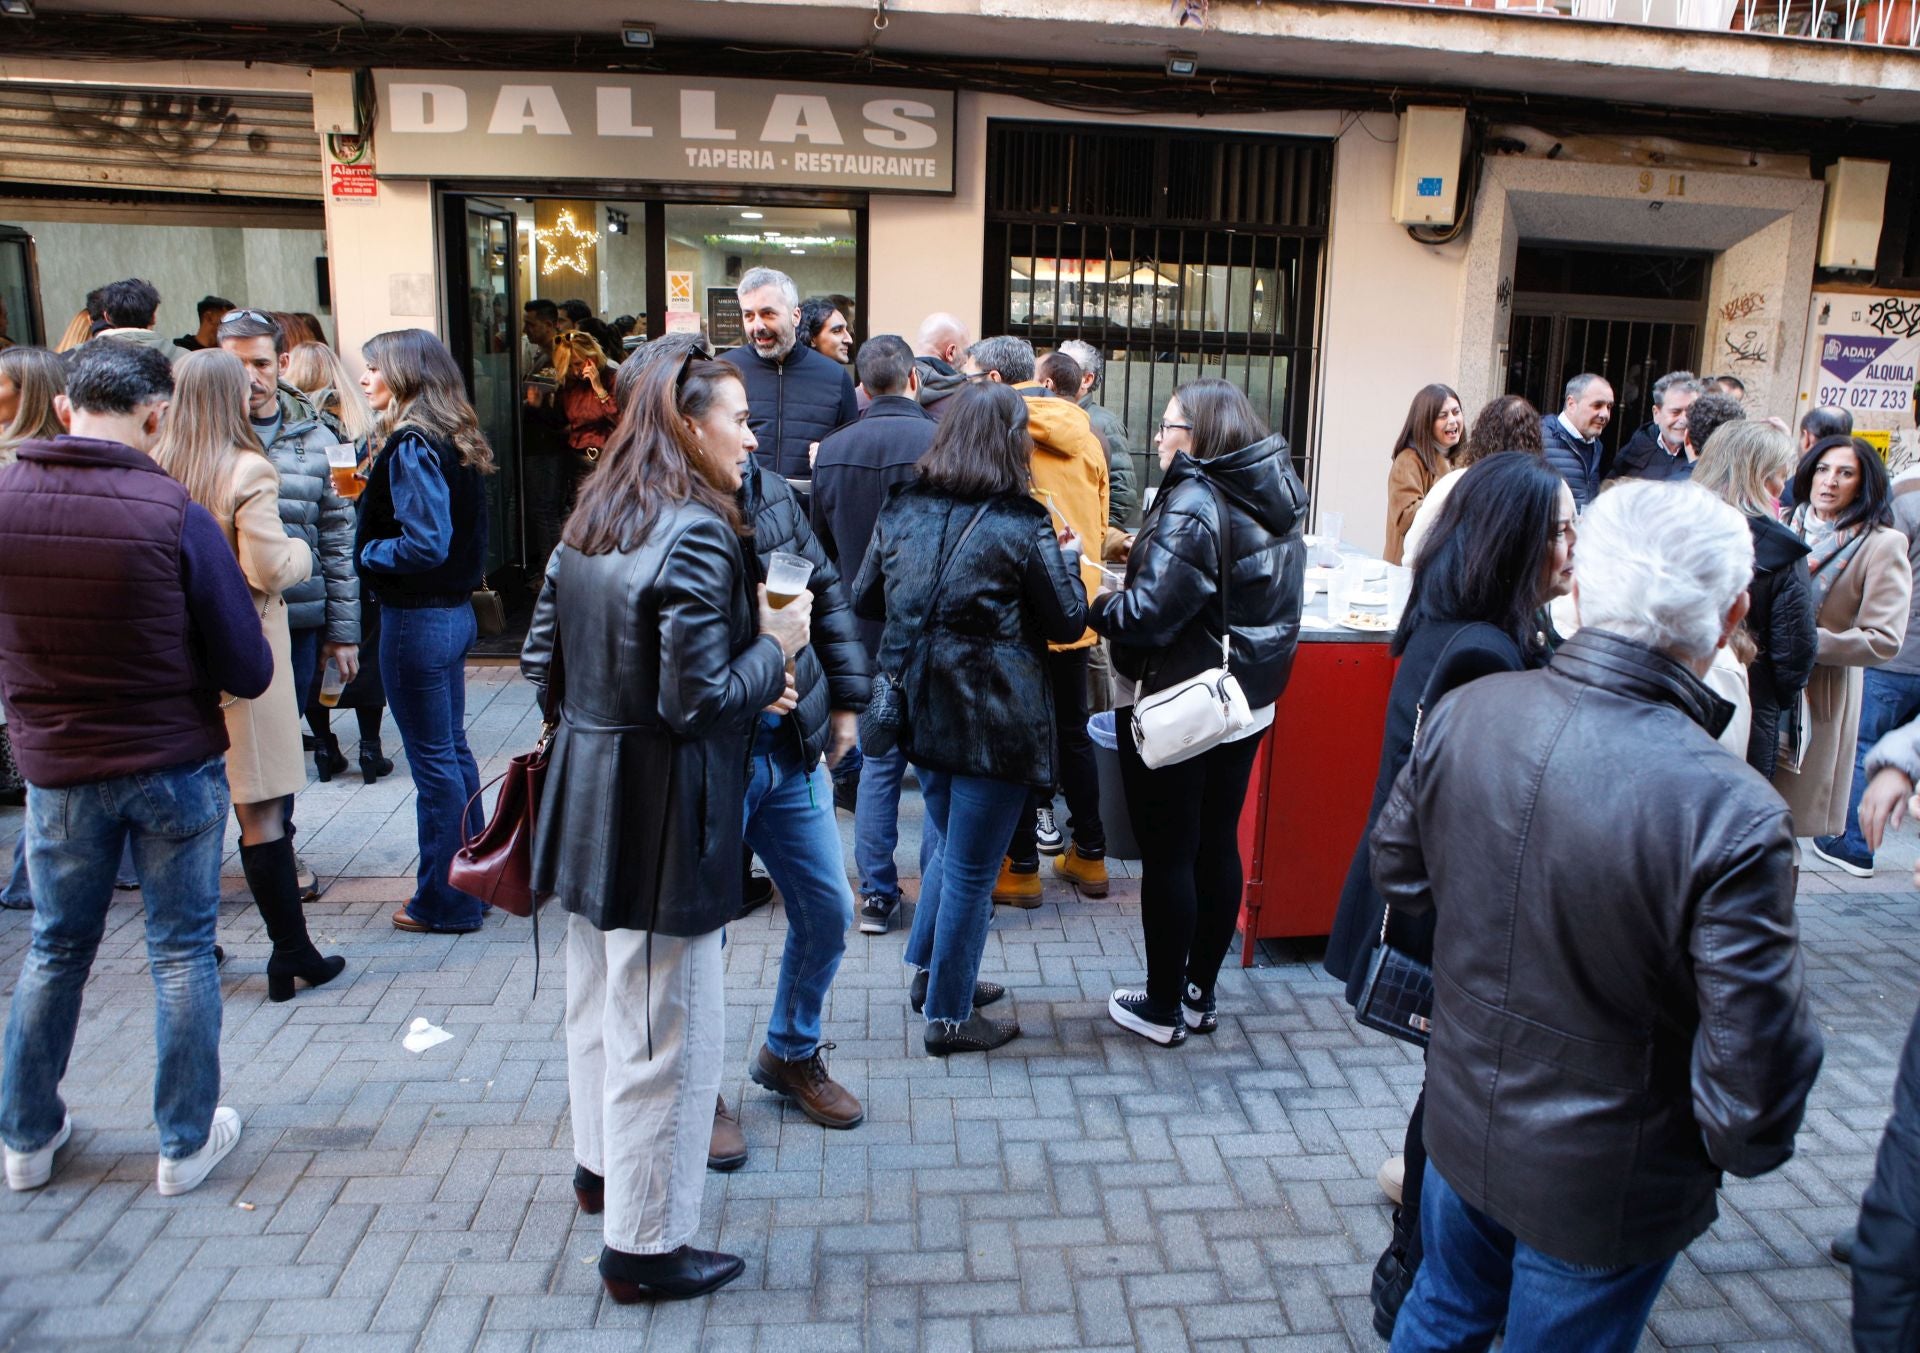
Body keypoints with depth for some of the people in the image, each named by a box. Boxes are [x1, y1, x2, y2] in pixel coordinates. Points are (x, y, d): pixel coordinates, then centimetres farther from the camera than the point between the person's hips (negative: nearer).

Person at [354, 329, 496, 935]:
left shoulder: (412, 446, -18)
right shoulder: (453, 441, 9)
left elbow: (426, 543, -25)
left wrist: (368, 552, -8)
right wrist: (368, 499, 9)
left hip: (417, 620, -9)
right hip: (454, 609, 9)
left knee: (434, 762, 1)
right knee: (453, 751, 18)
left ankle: (445, 903, 14)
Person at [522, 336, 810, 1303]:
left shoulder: (590, 519, 7)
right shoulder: (698, 534, -20)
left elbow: (543, 662, 10)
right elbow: (700, 701, -23)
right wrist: (776, 645, -8)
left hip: (586, 797, 9)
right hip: (659, 817, -9)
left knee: (598, 1002, 25)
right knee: (665, 1036, 5)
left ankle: (602, 1166, 46)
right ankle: (644, 1247, 20)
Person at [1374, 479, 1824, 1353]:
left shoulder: (1466, 711, -17)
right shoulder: (1733, 816, -32)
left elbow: (1397, 872, 0)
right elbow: (1756, 1072, -24)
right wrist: (1746, 1145, -2)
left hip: (1461, 1122, 4)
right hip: (1605, 1188, -3)